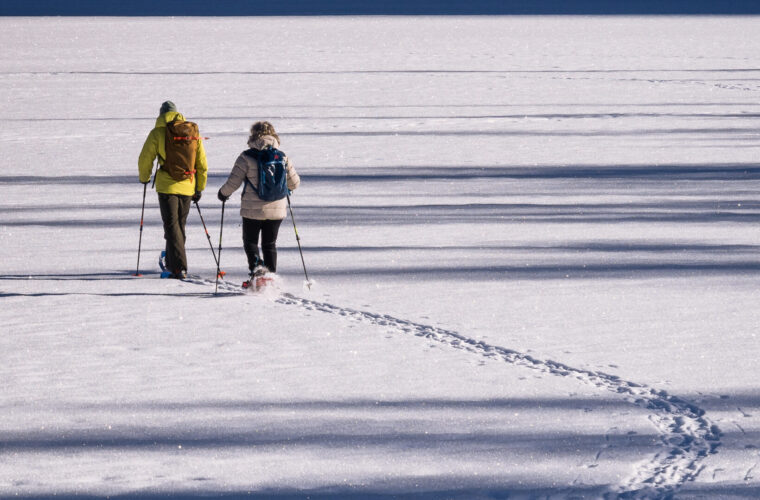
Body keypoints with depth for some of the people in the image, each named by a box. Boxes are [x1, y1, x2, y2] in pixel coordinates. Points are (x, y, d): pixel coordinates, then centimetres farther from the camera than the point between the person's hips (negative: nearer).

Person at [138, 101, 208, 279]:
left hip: (167, 186, -4)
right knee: (180, 224, 17)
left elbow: (145, 159, 0)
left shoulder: (157, 133, -3)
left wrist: (144, 178, 20)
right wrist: (199, 188, 20)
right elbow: (202, 164, 11)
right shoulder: (193, 132, 8)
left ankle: (179, 267, -14)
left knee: (172, 226, -3)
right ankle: (171, 263, 28)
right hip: (188, 186, 4)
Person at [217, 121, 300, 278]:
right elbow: (294, 182, 8)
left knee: (250, 241, 11)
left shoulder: (246, 157, -11)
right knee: (270, 244, 16)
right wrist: (285, 189, 31)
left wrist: (223, 193, 11)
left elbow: (233, 182, -10)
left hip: (253, 210, -3)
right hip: (277, 209, 3)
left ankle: (256, 264, -16)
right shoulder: (282, 157, 0)